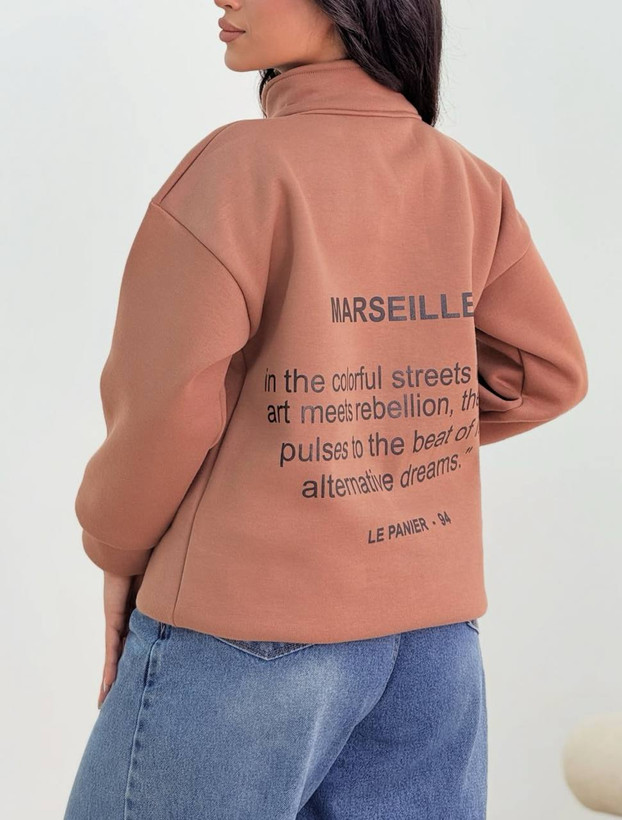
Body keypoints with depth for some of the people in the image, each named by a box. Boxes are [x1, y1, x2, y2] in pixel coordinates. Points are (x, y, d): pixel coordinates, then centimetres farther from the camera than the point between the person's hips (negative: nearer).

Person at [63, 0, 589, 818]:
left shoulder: (243, 164, -13)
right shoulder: (470, 185, 4)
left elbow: (169, 403, -16)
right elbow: (548, 372, 10)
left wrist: (119, 550, 1)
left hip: (249, 625, -5)